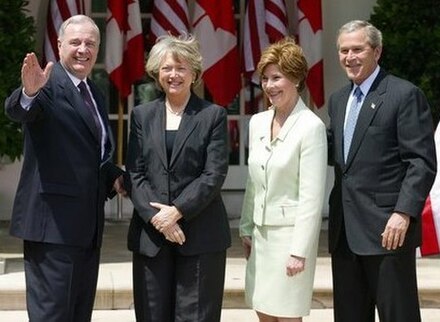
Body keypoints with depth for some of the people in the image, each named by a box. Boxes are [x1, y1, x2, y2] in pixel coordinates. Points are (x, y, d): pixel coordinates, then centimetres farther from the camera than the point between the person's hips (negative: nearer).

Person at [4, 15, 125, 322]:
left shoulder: (96, 94, 17)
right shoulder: (49, 82, -9)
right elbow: (18, 110, -30)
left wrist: (113, 176, 8)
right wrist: (28, 92, -52)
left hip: (88, 223, 9)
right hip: (54, 221, -9)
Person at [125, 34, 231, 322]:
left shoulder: (213, 115, 4)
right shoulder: (142, 115, 12)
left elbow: (214, 174, -5)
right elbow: (135, 173, 4)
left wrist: (177, 211, -13)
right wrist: (156, 216, -10)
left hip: (200, 234, -2)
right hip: (151, 234, 3)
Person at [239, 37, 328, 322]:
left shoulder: (311, 127, -13)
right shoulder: (258, 122, 7)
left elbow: (312, 197, -15)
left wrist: (299, 251, -17)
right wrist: (246, 229, 14)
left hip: (291, 232, -6)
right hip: (261, 231, 7)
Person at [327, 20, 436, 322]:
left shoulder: (405, 95, -7)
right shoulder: (338, 99, 16)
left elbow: (423, 162, -12)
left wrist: (404, 213, -21)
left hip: (387, 228, -7)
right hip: (345, 229, 7)